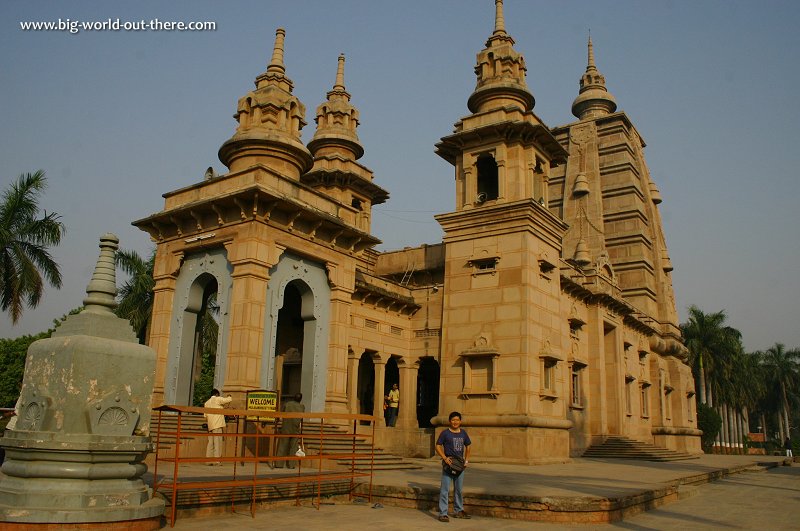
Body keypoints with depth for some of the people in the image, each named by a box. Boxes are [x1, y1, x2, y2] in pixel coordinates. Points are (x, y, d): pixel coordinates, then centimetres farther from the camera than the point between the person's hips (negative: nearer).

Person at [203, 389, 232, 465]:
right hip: (217, 424, -7)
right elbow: (229, 400, -3)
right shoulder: (218, 399, 0)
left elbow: (206, 416, 17)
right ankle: (217, 460, -10)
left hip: (210, 426, 7)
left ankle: (209, 460, 6)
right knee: (217, 442, -7)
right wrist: (229, 396, 18)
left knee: (210, 443, 7)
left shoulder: (206, 403, 18)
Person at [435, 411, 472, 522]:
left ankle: (459, 511, 31)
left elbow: (467, 446, 18)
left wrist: (466, 460, 7)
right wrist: (445, 458, -17)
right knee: (445, 489, -6)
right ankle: (443, 513, -2)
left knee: (459, 489, 16)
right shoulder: (445, 433, -6)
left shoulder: (463, 433, 8)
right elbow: (438, 446, -5)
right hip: (448, 463, -5)